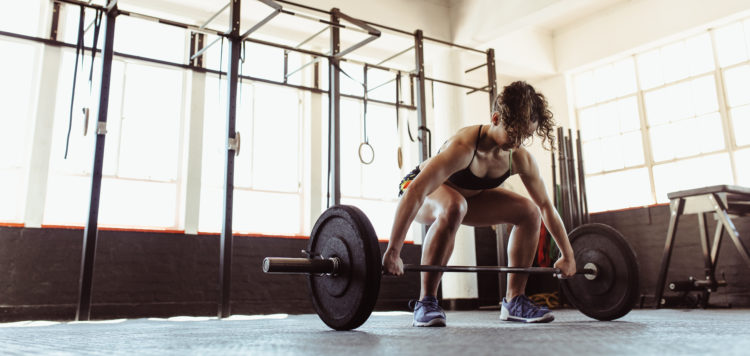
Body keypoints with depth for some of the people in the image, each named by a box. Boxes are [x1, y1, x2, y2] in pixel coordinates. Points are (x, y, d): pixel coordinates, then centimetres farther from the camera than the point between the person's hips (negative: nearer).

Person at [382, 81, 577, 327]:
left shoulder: (521, 159, -18)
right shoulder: (463, 147, -38)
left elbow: (546, 206, -4)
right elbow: (415, 193, -46)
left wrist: (567, 255, 0)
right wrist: (393, 253, -51)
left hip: (469, 195, 7)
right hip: (422, 191, -6)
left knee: (530, 211, -7)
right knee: (453, 208, -42)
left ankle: (514, 300, 2)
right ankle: (425, 303, -30)